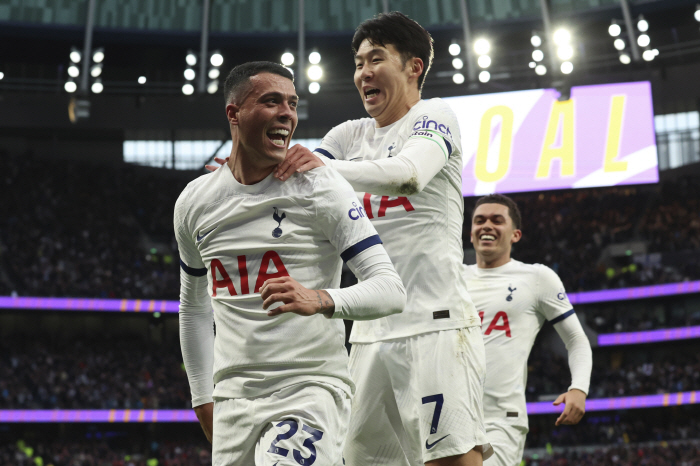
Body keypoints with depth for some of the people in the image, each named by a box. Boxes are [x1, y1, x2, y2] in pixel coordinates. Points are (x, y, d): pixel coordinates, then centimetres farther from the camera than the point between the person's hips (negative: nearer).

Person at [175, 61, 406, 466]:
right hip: (233, 398, 5)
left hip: (312, 389, -5)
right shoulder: (194, 203, 8)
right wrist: (203, 398, 19)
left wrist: (322, 300, -32)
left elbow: (391, 290, -14)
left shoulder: (319, 186, -7)